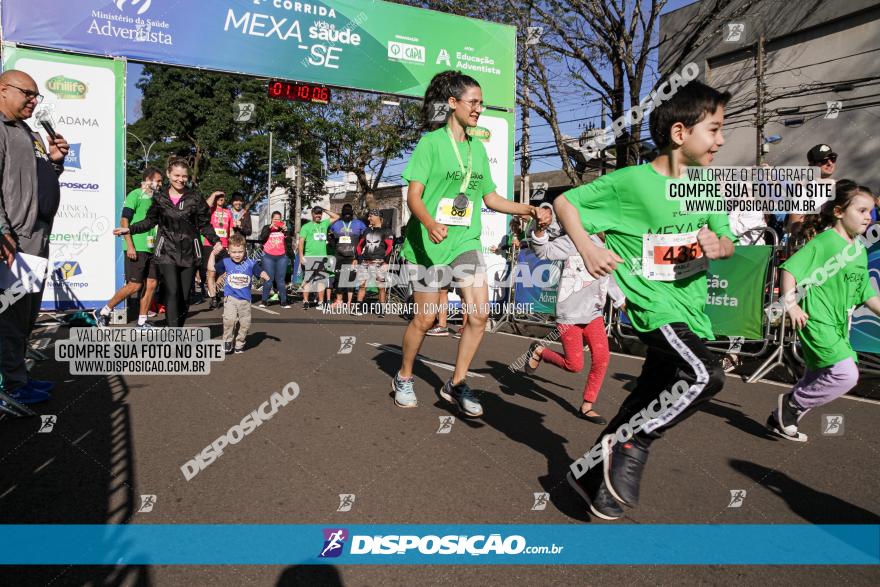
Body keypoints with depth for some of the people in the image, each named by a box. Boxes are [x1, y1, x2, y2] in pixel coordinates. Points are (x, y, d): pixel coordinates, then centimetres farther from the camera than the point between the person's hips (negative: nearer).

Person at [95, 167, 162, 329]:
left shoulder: (153, 199, 19)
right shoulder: (136, 194, -5)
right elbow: (124, 220, -11)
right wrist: (130, 246, -18)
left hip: (150, 248, 8)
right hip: (136, 248, -8)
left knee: (152, 283, 3)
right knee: (134, 285, -9)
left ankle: (142, 322, 10)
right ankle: (103, 312, 6)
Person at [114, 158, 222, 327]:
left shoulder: (196, 199, 3)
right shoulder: (160, 199, 6)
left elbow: (205, 224, 5)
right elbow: (150, 221, 17)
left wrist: (215, 241, -10)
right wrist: (129, 229, 7)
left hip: (189, 254, 1)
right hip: (167, 253, -1)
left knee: (185, 296, 6)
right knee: (172, 293, -14)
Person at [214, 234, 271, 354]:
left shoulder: (250, 263, -2)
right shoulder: (225, 262, 2)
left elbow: (261, 272, -9)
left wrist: (266, 276, -28)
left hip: (245, 299, 1)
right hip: (230, 297, -1)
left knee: (245, 323, 2)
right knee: (229, 319, -20)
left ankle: (239, 344, 23)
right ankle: (227, 342, -1)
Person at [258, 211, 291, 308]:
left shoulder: (284, 227, 11)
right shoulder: (267, 227, 8)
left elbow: (289, 240, 1)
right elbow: (262, 238, -8)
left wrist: (285, 230, -13)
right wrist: (270, 227, -12)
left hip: (282, 257, 1)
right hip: (268, 256, -1)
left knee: (280, 279, -1)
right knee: (269, 278, -3)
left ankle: (284, 301, 1)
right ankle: (264, 300, 5)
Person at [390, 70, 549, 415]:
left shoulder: (478, 147, 12)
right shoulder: (431, 142, -5)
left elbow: (490, 198, 16)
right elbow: (413, 195, -13)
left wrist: (529, 210, 3)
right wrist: (429, 223, -33)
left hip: (465, 241, 5)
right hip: (429, 243, -5)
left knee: (480, 312, -9)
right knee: (425, 318, 2)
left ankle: (456, 384, 7)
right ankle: (404, 378, 26)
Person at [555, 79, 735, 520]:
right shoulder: (631, 181, -12)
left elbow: (728, 243, 17)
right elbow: (564, 202, -7)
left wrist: (718, 247, -7)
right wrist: (587, 249, -21)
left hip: (691, 309, 8)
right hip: (652, 302, -7)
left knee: (647, 401, 12)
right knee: (706, 375, -27)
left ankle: (593, 476, 29)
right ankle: (630, 445, -5)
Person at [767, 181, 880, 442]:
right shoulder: (824, 242, -12)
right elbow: (790, 267, -17)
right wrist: (791, 304, -20)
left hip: (839, 327, 9)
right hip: (818, 322, -9)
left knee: (816, 380, 14)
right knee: (846, 374, -16)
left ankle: (781, 419, 28)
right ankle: (791, 404, 2)